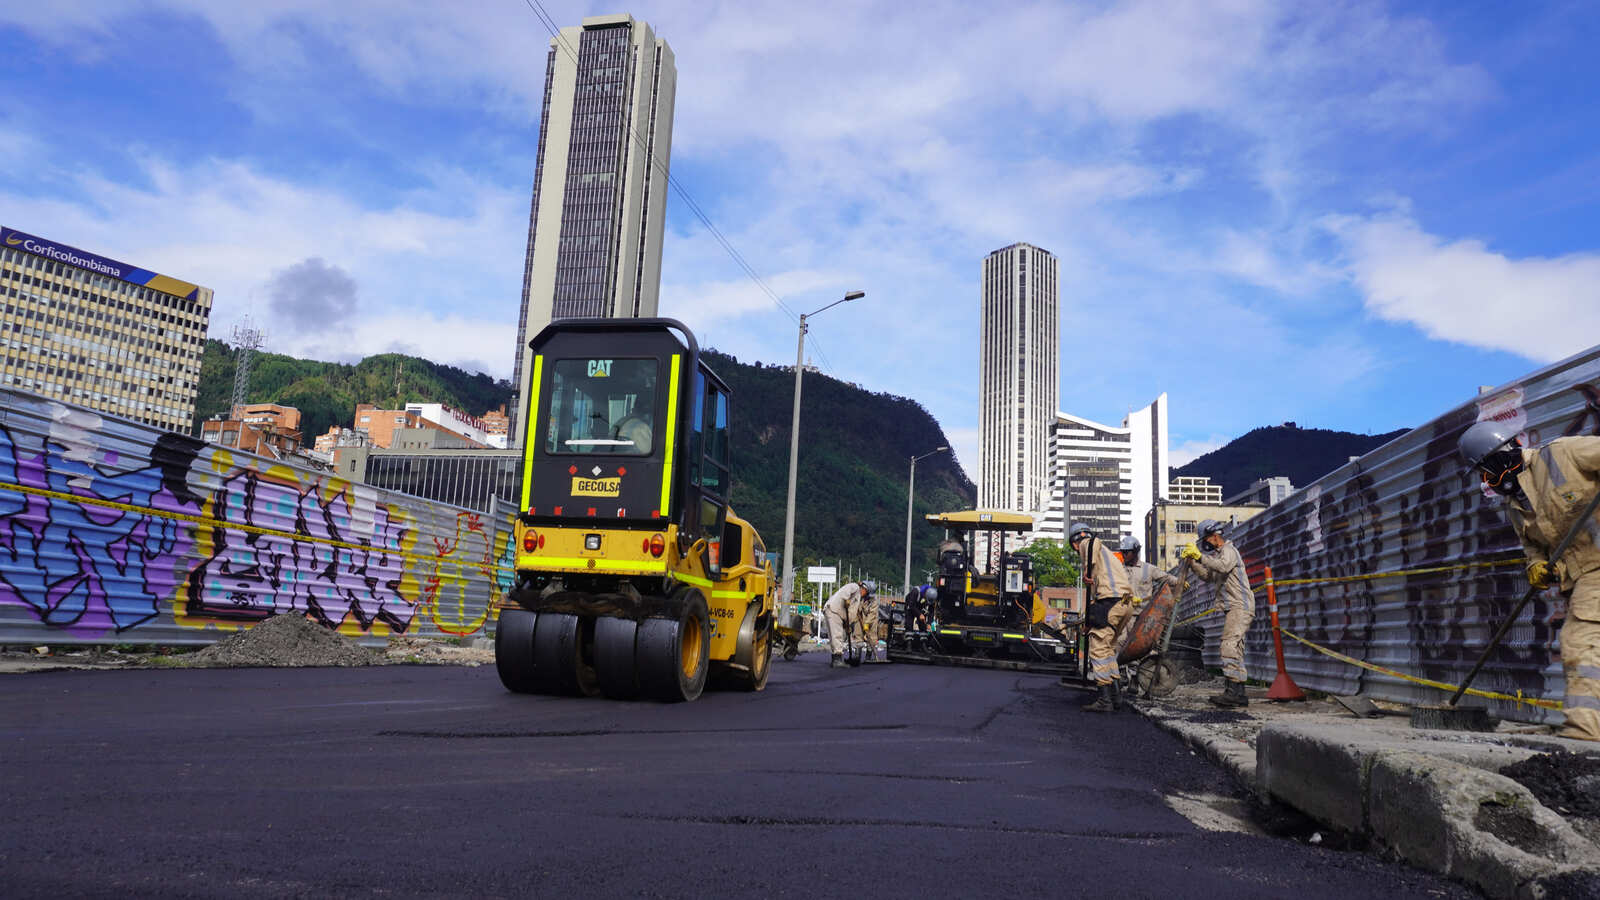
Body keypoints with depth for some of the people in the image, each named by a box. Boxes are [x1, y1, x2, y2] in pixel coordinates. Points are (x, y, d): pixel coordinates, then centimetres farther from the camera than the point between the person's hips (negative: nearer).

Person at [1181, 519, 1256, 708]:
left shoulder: (1229, 550, -8)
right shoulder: (1218, 554, 22)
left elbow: (1223, 566, -29)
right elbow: (1207, 576, 23)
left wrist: (1200, 556, -30)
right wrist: (1192, 562, 11)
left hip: (1240, 606, -11)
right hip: (1232, 609, 11)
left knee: (1229, 646, -20)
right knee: (1235, 650, 10)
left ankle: (1233, 691, -26)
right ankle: (1239, 694, 12)